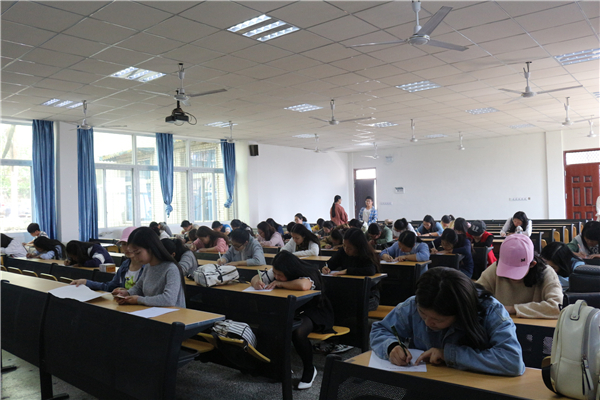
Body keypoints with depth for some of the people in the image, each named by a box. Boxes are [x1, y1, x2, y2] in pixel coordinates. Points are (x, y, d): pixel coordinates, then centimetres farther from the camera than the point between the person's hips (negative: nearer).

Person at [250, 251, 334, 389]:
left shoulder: (308, 274, -27)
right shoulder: (275, 273, -6)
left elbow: (303, 285, -50)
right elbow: (258, 278, 5)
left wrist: (280, 283, -34)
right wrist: (256, 282, -22)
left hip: (315, 313, -6)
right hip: (291, 310, 7)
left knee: (297, 333, -36)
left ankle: (309, 370, -6)